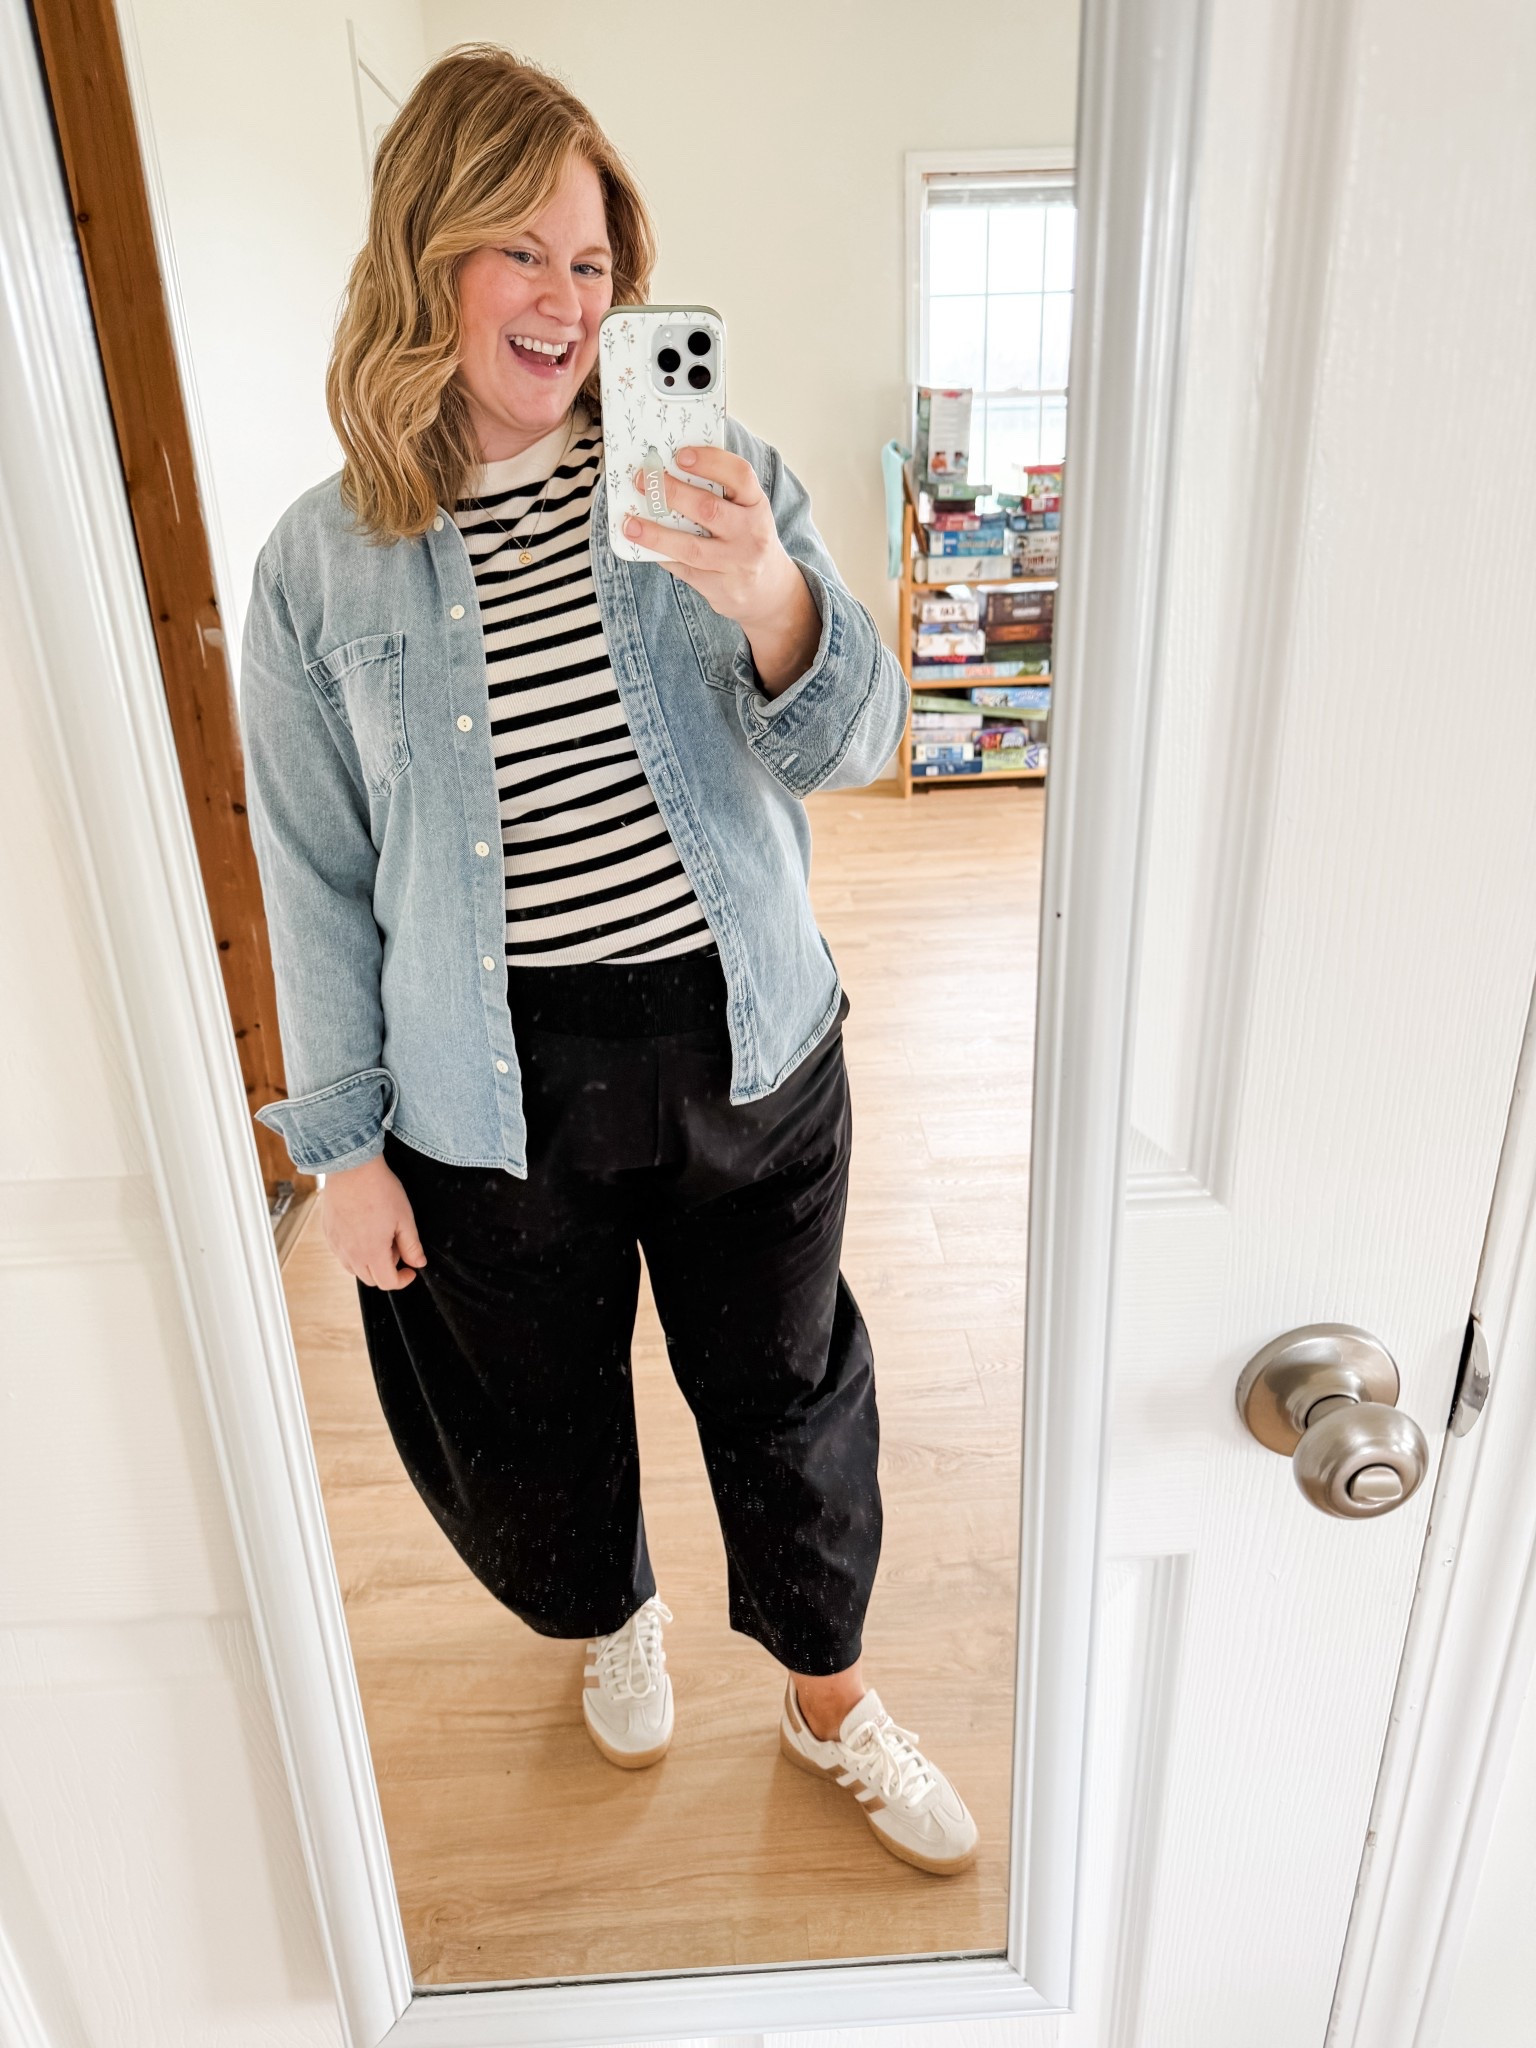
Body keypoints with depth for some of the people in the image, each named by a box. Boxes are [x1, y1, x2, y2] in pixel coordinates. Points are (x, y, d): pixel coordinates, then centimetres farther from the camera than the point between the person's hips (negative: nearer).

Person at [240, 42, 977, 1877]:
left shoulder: (719, 485, -2)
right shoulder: (322, 568, -3)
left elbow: (849, 747, -9)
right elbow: (315, 882, 0)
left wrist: (768, 596, -30)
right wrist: (341, 1141, 1)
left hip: (742, 1047, 1)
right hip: (494, 1094, 0)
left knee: (789, 1394, 16)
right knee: (534, 1422, 19)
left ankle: (829, 1703, 45)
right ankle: (612, 1620, 55)